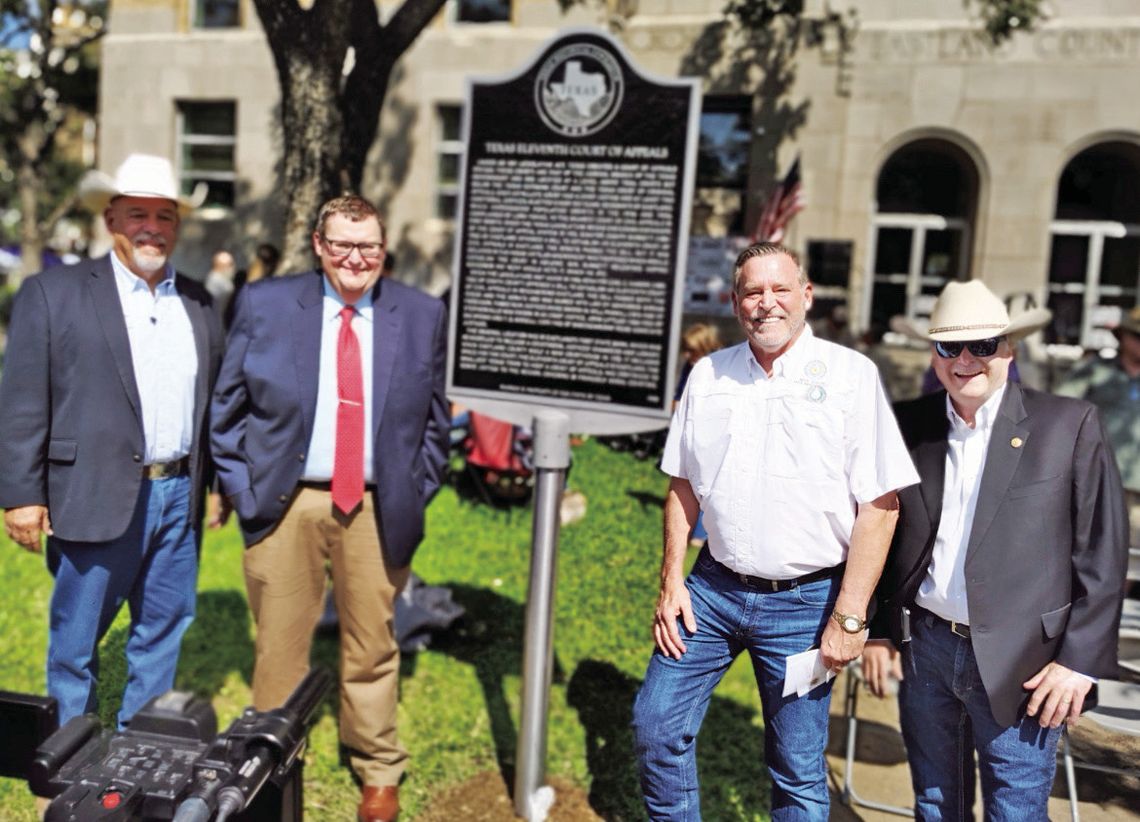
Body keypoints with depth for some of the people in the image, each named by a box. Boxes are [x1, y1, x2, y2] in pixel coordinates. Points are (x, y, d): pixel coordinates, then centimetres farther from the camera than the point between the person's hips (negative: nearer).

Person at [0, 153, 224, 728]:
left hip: (179, 497, 4)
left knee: (163, 636, 14)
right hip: (97, 499, -4)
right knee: (76, 643, 9)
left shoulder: (198, 303, 10)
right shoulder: (52, 293, -2)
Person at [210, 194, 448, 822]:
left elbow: (434, 419, 9)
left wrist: (416, 496, 2)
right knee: (279, 648, 9)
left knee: (372, 650, 12)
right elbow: (228, 409, 5)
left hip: (378, 510, 1)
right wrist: (243, 490, -1)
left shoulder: (423, 316, 3)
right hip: (285, 504, 0)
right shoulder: (264, 304, 1)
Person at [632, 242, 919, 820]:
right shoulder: (708, 375, 4)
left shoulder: (849, 375, -8)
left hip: (804, 599, -3)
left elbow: (880, 505, -10)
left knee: (798, 772, 8)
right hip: (713, 589, 4)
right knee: (655, 727, 7)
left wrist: (849, 617, -13)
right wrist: (671, 581, 6)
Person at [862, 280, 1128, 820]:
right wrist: (876, 631, 8)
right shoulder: (907, 425, 3)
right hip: (926, 649, 3)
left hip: (1020, 667, -3)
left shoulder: (1070, 424, -5)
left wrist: (1080, 659, -8)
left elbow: (1102, 555, -4)